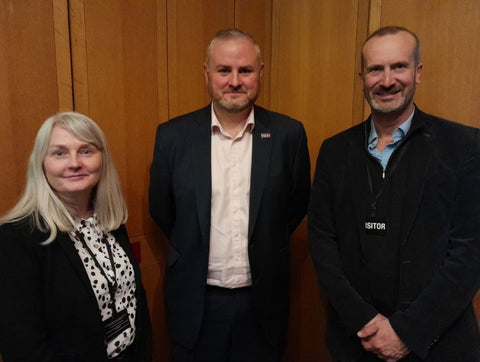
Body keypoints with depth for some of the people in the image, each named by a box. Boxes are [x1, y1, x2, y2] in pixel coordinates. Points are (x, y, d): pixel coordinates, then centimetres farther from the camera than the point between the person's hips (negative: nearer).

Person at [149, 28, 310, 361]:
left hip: (263, 300, 1)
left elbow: (297, 204, 4)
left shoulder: (288, 134, -7)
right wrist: (193, 252, 7)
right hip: (195, 301, 0)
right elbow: (161, 209, 3)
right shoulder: (173, 136, -7)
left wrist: (264, 249, 6)